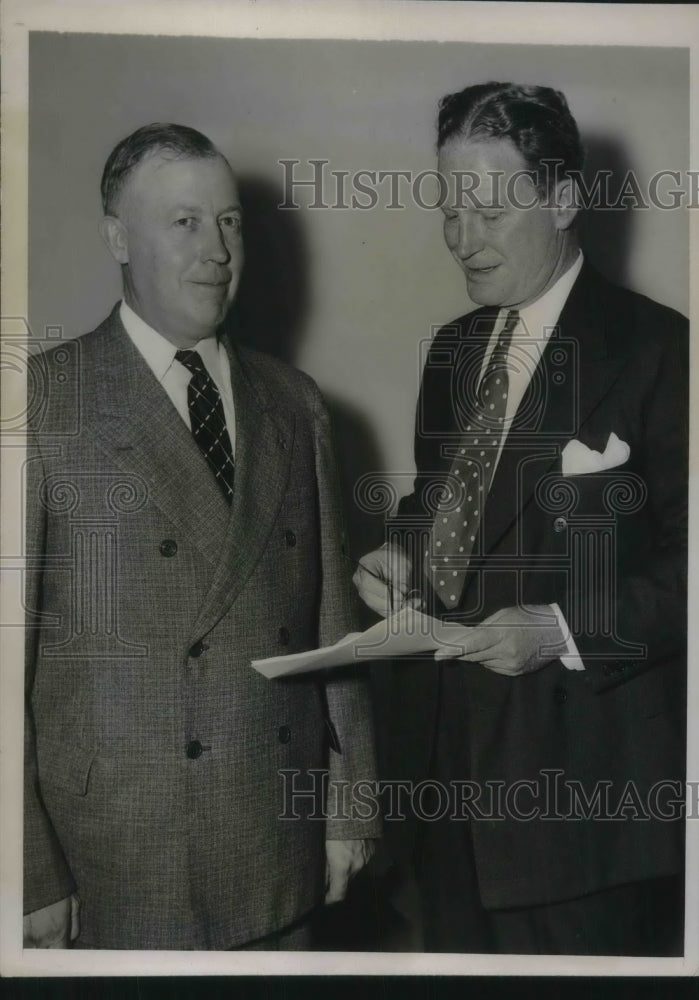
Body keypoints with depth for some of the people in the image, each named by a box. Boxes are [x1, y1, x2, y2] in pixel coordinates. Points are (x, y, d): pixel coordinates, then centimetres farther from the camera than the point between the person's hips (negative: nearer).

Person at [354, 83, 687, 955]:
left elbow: (686, 561, -12)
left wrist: (561, 629, -23)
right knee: (454, 951, 19)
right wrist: (399, 553, 0)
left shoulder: (657, 348, -11)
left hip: (584, 771, -6)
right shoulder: (453, 348, 11)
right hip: (452, 750, 6)